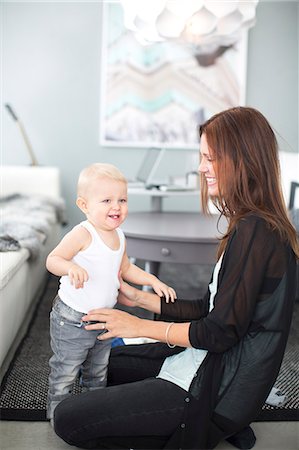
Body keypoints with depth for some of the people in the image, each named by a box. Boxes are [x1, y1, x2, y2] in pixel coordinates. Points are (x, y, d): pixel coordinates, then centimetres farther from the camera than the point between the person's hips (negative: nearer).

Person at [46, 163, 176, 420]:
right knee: (65, 373, 7)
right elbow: (53, 259, -26)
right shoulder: (82, 234, -22)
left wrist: (154, 281, 9)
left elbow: (125, 267, 18)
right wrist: (71, 267, -46)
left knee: (99, 372, 23)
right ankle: (58, 413, 27)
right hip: (72, 319, -7)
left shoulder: (119, 236, 3)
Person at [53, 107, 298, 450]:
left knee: (67, 420, -8)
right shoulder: (256, 225, 8)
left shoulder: (254, 232, -23)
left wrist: (140, 326, -12)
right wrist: (140, 298, 11)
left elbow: (221, 332, -22)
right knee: (106, 361, 27)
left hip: (220, 386, -10)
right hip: (215, 363, 10)